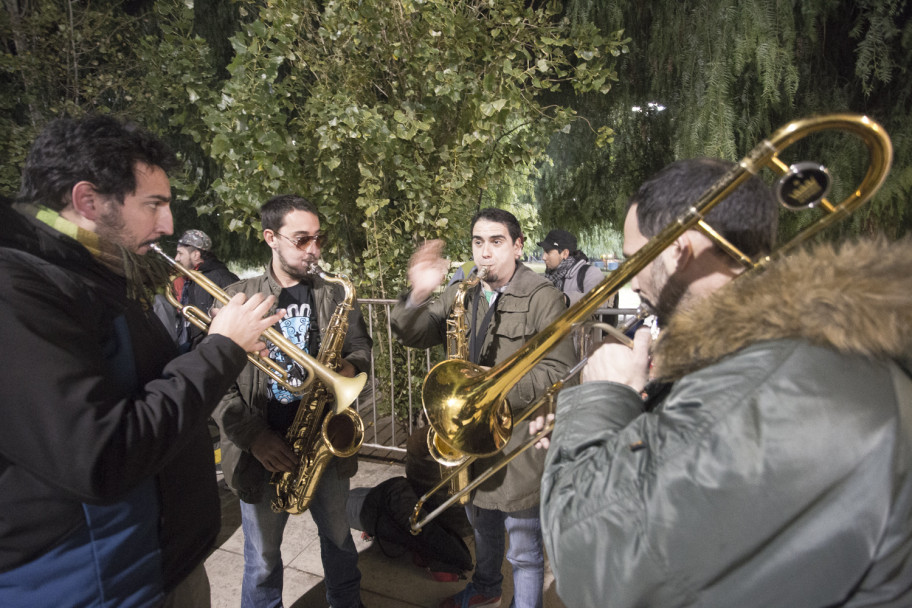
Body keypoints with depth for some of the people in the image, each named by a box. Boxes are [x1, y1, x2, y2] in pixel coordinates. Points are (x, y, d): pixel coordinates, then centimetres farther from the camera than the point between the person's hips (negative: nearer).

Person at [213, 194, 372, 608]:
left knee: (339, 540, 22)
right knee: (262, 560, 16)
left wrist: (350, 367, -14)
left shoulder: (335, 296, 1)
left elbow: (362, 348, 10)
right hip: (263, 450, -2)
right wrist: (254, 436, -17)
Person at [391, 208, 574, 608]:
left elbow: (556, 372, -18)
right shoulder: (462, 293, 4)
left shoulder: (542, 297, -14)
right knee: (482, 523, 30)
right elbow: (413, 334, -1)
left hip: (519, 437, -6)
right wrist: (418, 296, -20)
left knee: (524, 550, 11)